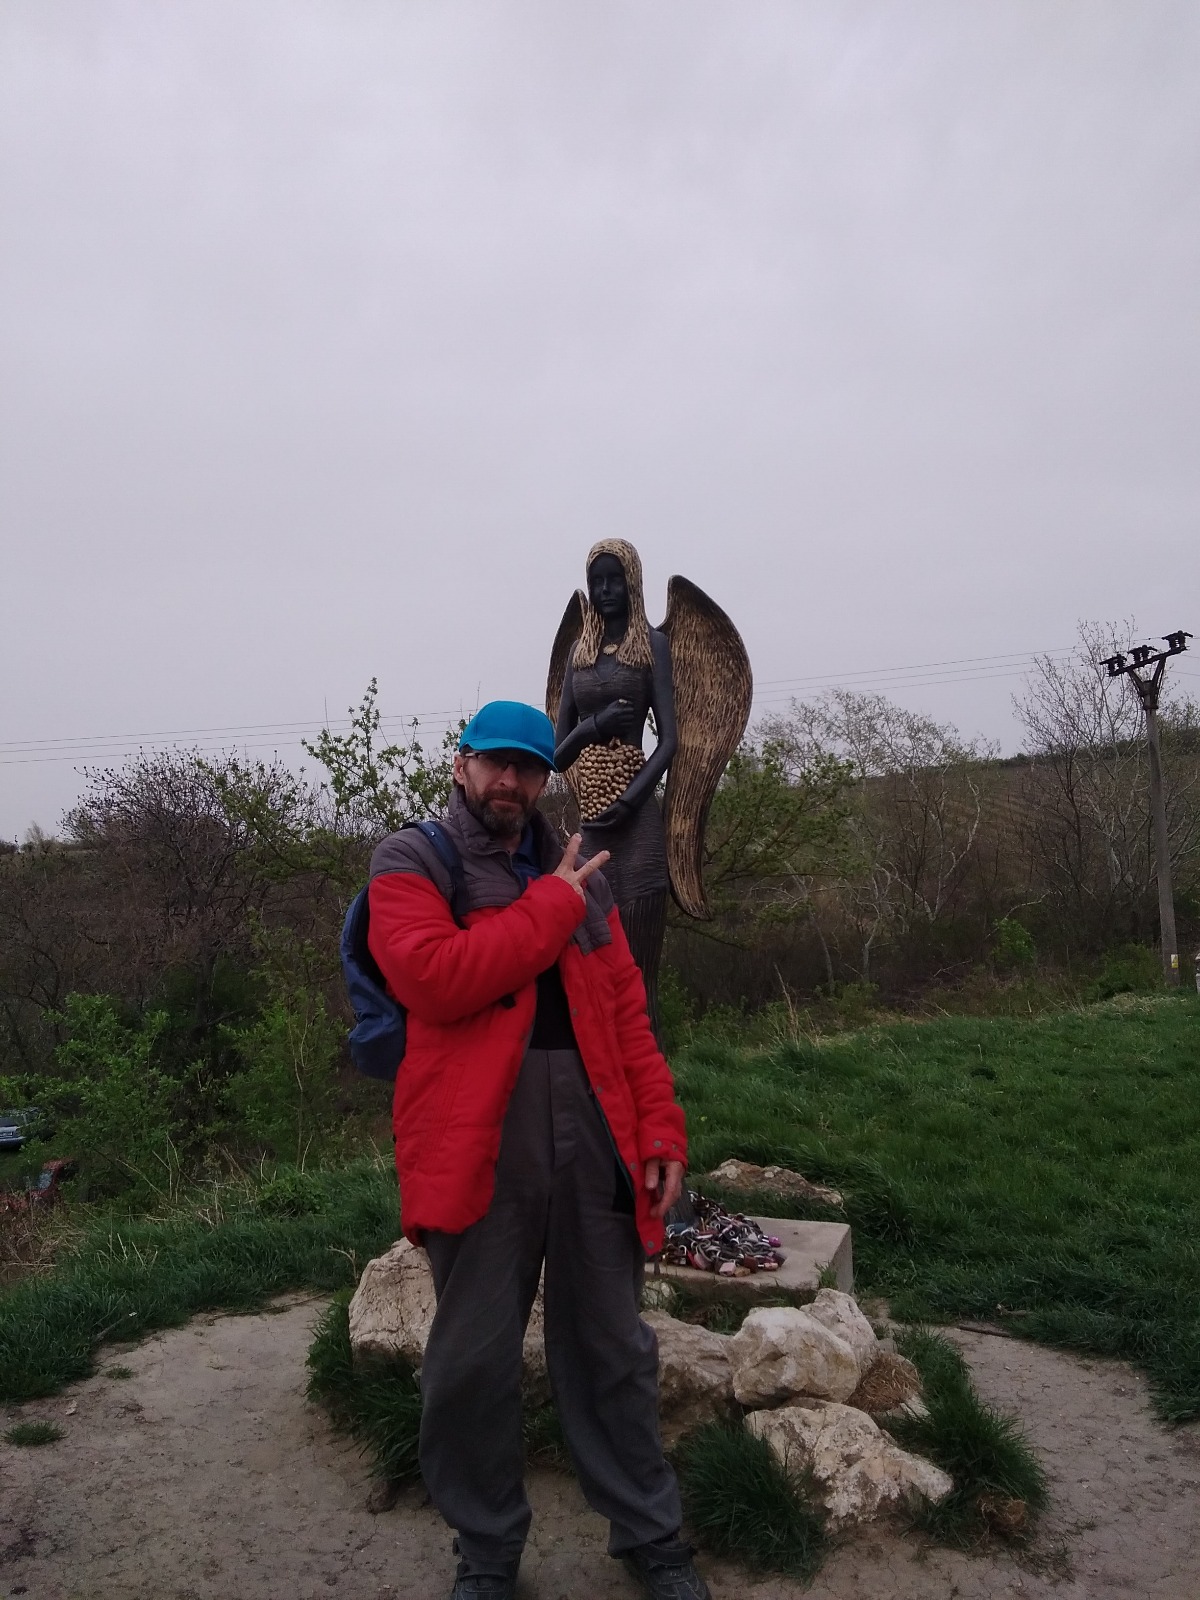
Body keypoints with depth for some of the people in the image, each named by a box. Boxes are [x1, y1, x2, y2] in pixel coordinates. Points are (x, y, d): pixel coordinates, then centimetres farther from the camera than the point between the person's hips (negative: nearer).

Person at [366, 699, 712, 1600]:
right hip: (477, 1148, -3)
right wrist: (552, 907, -11)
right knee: (473, 1364, 11)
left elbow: (628, 1014, 12)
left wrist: (661, 1129, 3)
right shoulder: (411, 865, 0)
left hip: (595, 1144, 4)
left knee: (612, 1351, 16)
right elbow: (432, 978, -19)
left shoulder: (577, 876, 14)